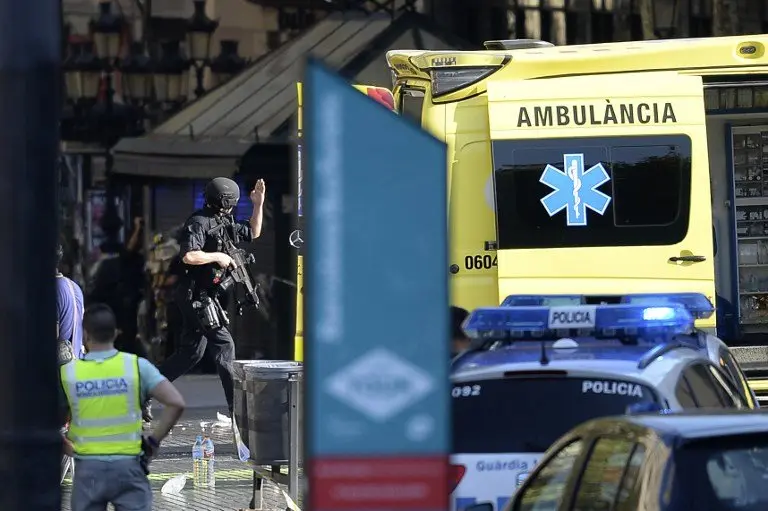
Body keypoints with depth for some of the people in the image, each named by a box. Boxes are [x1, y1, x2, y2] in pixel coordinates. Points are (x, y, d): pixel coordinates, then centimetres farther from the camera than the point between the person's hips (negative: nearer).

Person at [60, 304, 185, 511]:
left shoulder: (68, 372, -2)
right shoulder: (136, 366, -4)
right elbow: (176, 403, -10)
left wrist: (65, 446, 10)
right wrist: (154, 440, -1)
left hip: (88, 469, 0)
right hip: (128, 465, 0)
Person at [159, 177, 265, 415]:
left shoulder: (224, 223, 15)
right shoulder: (199, 223, -15)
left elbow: (253, 232, 27)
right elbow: (189, 256, -27)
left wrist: (259, 204, 18)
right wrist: (218, 257, -17)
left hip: (205, 297, 10)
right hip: (196, 295, -10)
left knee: (191, 352, 12)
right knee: (223, 345, -10)